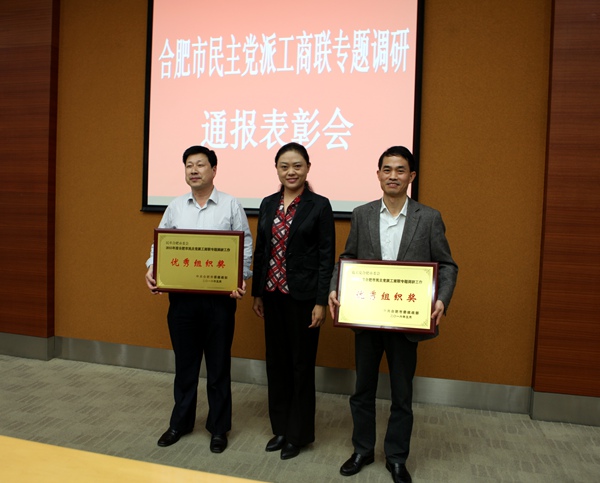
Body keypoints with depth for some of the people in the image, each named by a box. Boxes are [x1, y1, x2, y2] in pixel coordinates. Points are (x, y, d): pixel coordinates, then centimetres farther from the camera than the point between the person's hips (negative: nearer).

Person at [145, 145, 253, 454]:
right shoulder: (175, 207, 8)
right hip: (181, 295, 3)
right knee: (184, 363, 15)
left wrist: (241, 279, -17)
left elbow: (245, 247, -3)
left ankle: (218, 427, 26)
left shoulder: (231, 206, -1)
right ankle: (180, 422, 34)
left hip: (220, 297, -3)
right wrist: (151, 270, -9)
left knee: (218, 365, 9)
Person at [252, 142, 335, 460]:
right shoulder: (268, 204, 8)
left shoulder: (319, 206, -7)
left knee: (301, 364, 7)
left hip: (302, 296, -5)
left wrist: (321, 302, -12)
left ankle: (298, 434, 24)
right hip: (272, 294, 5)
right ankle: (280, 428, 31)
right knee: (276, 361, 14)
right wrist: (257, 293, 9)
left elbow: (327, 257, -8)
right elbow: (260, 251, 11)